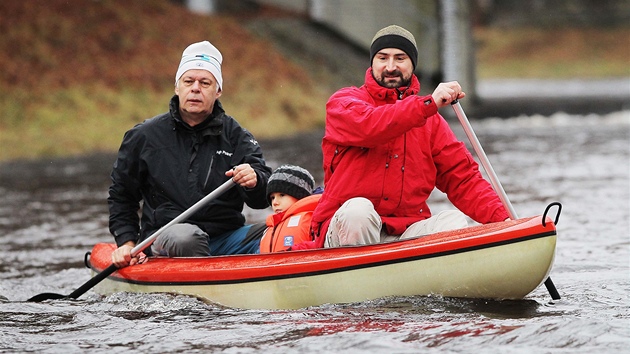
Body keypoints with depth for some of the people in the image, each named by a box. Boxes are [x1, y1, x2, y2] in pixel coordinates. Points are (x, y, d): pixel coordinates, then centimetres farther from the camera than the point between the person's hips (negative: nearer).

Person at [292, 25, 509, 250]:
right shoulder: (342, 102, 6)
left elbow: (463, 178, 8)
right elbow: (368, 126, -19)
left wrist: (501, 219, -9)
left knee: (455, 222, -24)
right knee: (358, 209, -36)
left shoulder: (431, 122, 17)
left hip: (407, 235, 3)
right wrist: (429, 104, -25)